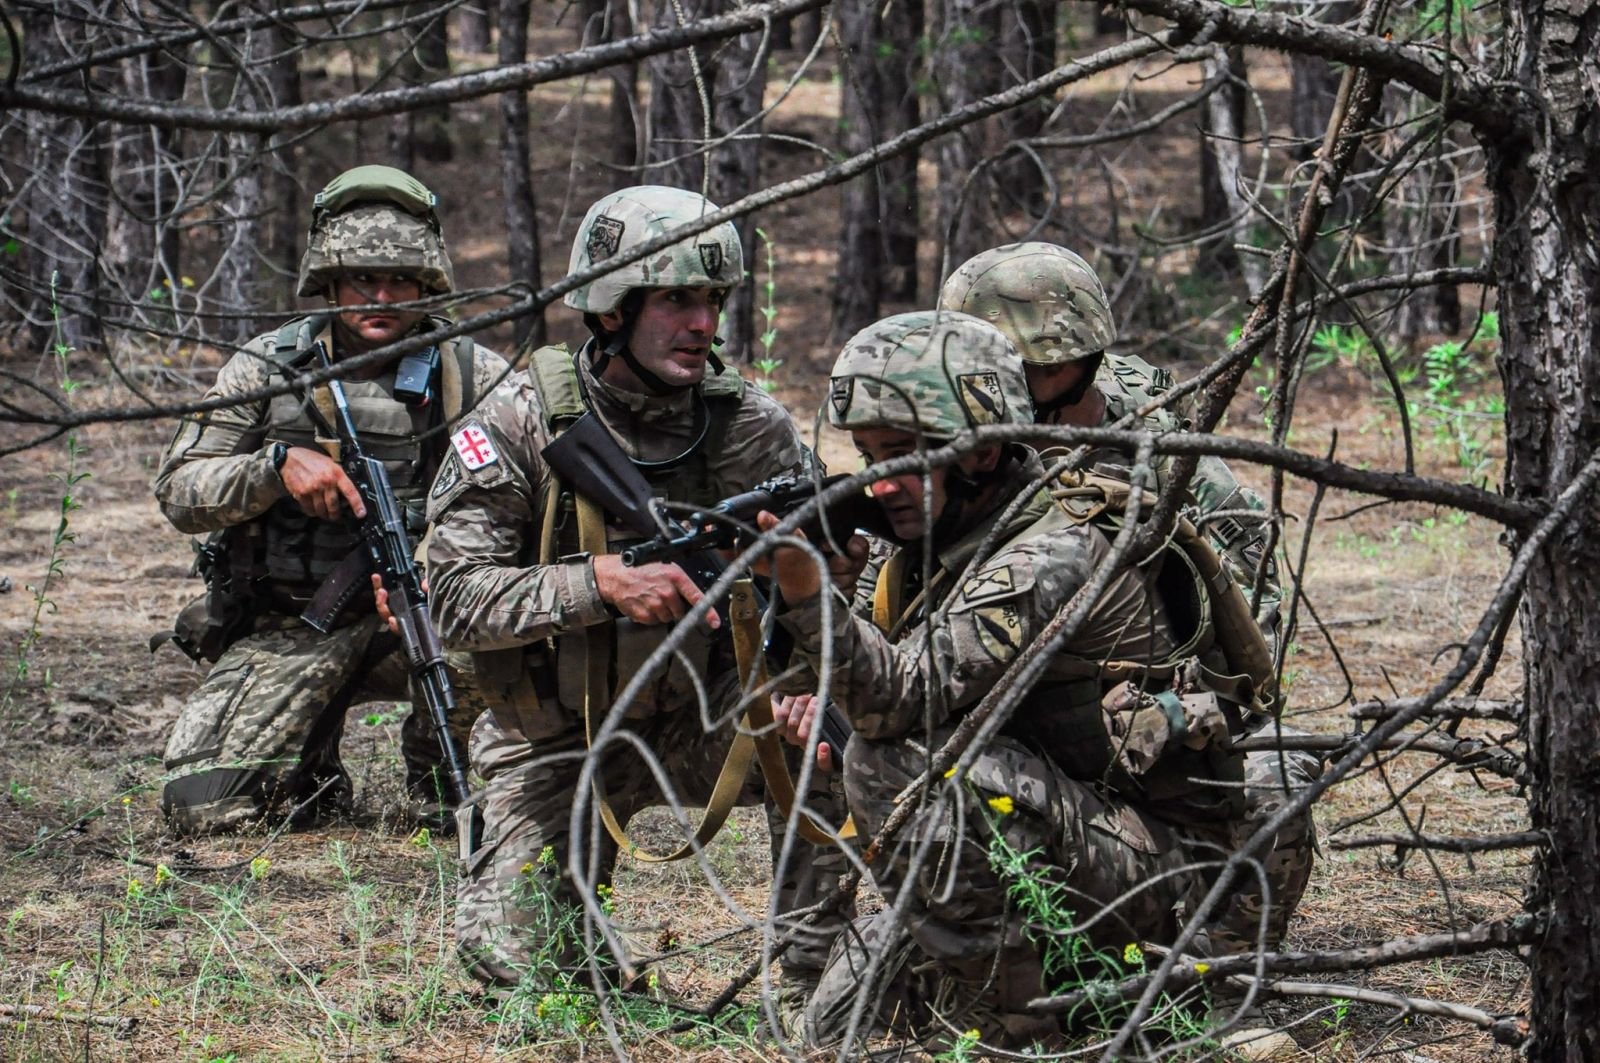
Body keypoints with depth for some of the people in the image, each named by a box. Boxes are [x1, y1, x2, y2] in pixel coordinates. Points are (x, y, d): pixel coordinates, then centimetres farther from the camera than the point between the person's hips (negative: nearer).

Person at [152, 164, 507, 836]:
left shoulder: (464, 372, 0)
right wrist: (279, 464, -19)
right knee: (202, 806, -16)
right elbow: (178, 491, 0)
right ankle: (312, 768, 19)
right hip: (289, 629, 0)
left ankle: (436, 769, 0)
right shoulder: (269, 368, 1)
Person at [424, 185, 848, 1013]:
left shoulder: (749, 426, -7)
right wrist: (602, 582, -34)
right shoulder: (522, 424, -14)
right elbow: (457, 599, -20)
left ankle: (817, 985, -15)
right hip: (555, 735, -1)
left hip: (699, 717, 1)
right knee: (517, 959, -11)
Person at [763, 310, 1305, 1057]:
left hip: (1159, 866, -9)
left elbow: (905, 695, -32)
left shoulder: (1057, 552, -23)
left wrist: (808, 591, -42)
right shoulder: (940, 544, 7)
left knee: (896, 762, -29)